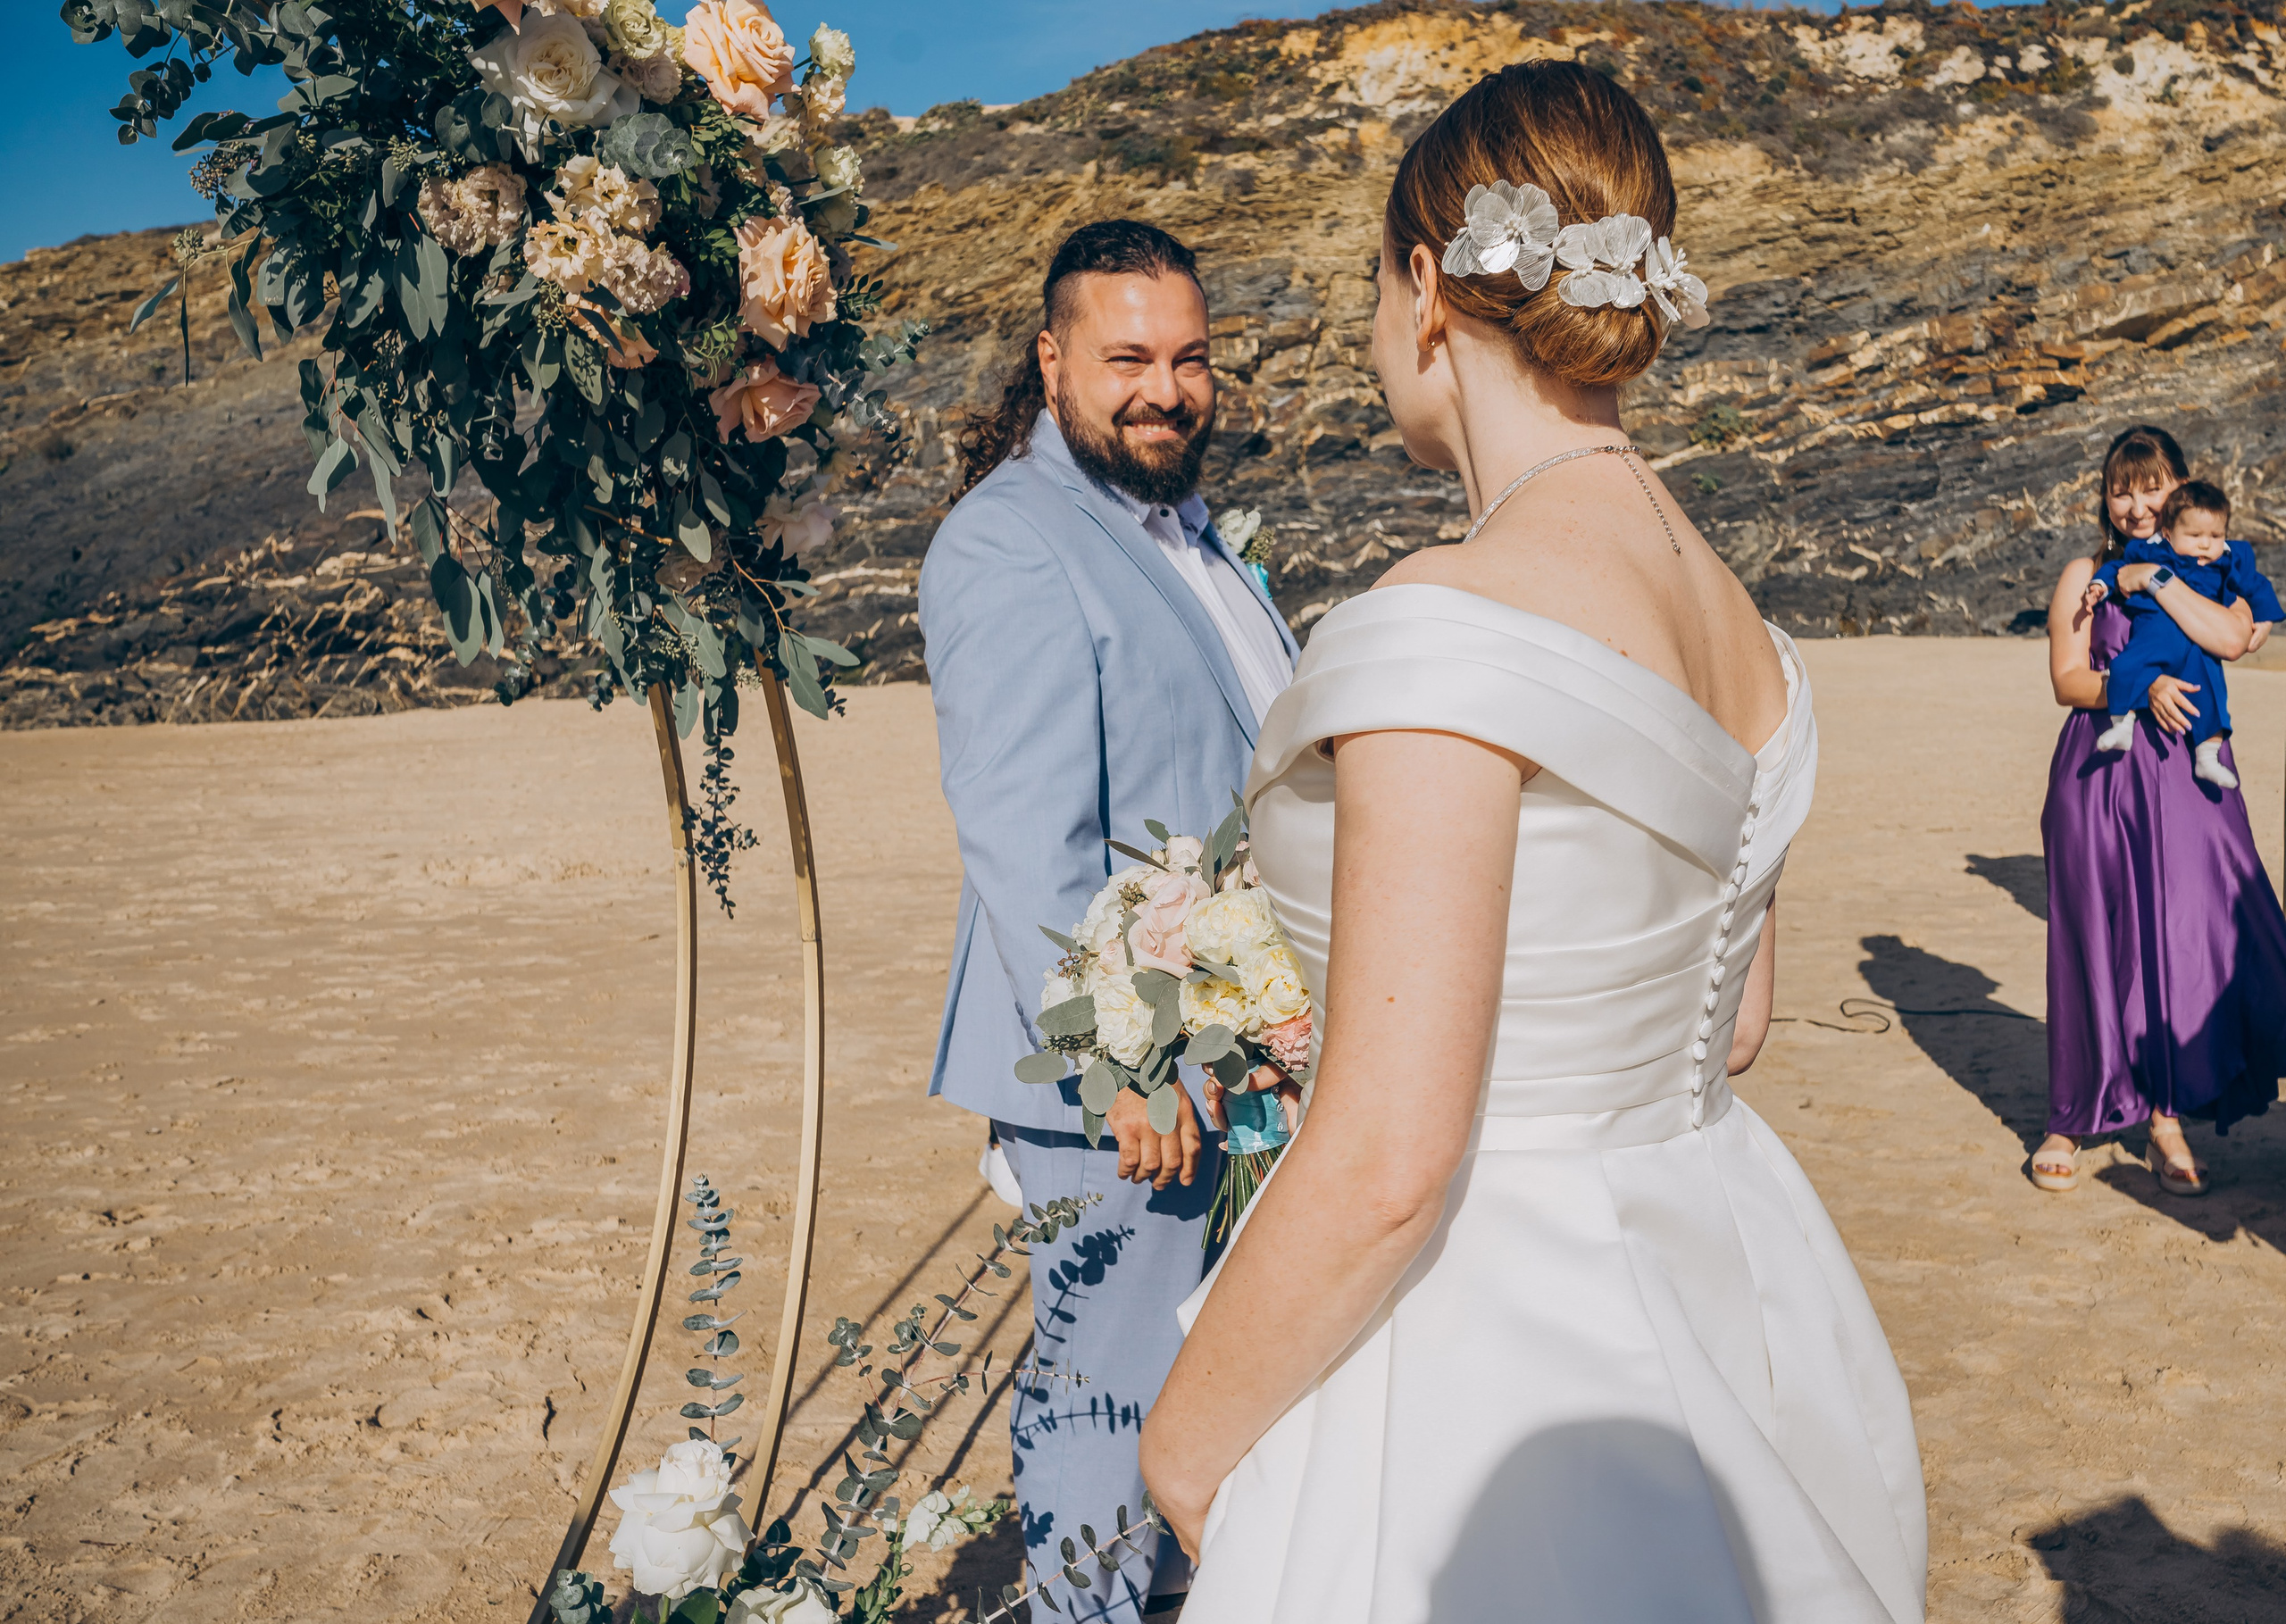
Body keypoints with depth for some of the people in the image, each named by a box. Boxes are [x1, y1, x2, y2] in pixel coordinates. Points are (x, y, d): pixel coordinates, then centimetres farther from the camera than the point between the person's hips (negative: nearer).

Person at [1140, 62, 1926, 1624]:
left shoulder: (1453, 625, -25)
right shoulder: (1738, 629, 2)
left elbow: (1386, 1165, -26)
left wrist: (1187, 1435, -11)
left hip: (1496, 1345, -8)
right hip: (1712, 1289, 8)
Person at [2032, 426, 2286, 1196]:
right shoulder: (2084, 575, 7)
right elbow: (2067, 679, -1)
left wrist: (2155, 578, -10)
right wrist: (2139, 688, -17)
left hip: (2188, 776, 1)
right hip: (2102, 776, -1)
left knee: (2187, 938, -5)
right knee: (2097, 943, 1)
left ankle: (2168, 1121, 9)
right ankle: (2071, 1120, 14)